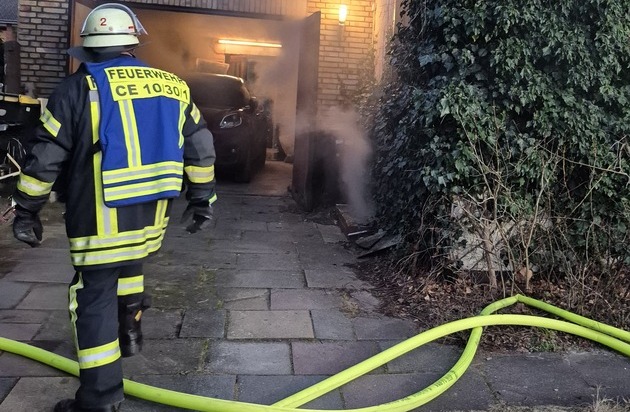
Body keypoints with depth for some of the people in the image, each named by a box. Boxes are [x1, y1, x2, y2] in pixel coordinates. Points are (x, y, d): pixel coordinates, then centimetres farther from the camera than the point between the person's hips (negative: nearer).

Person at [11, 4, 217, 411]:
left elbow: (45, 158, -5)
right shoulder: (173, 86, 5)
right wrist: (202, 198, 19)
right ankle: (130, 328, 37)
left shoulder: (78, 88, -6)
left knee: (95, 299, 4)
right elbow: (200, 146, 10)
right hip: (153, 214, 5)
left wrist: (27, 211, 6)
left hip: (101, 218, -4)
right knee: (130, 263, 32)